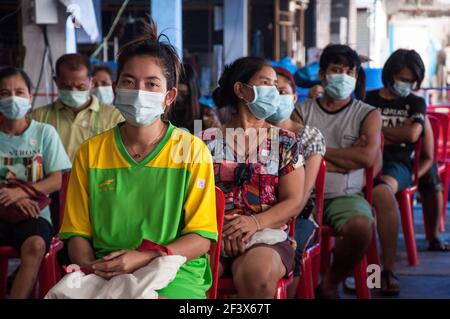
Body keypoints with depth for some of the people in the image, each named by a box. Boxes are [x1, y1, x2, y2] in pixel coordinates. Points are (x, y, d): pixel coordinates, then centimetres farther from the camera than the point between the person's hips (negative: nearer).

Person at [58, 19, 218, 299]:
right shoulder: (90, 152, 12)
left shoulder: (192, 150, 4)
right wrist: (91, 267, -10)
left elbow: (201, 239, 1)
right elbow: (78, 232, 12)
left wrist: (144, 258, -14)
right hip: (105, 273, 3)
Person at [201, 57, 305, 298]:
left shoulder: (286, 142, 12)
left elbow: (294, 202, 4)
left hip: (266, 234, 1)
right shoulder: (208, 140, 11)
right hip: (212, 233, 0)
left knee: (257, 275, -36)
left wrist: (256, 222, -15)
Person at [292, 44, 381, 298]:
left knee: (361, 227, -34)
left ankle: (330, 284, -5)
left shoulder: (368, 114, 10)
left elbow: (367, 156, -7)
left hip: (345, 195, 0)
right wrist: (348, 156, -7)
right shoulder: (302, 111, 13)